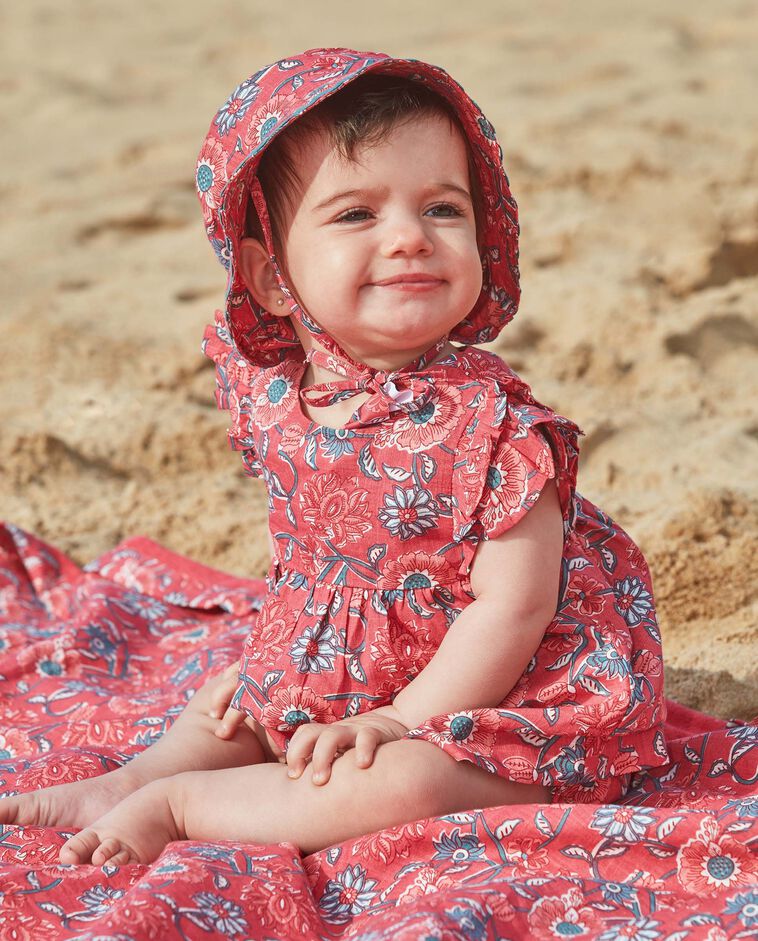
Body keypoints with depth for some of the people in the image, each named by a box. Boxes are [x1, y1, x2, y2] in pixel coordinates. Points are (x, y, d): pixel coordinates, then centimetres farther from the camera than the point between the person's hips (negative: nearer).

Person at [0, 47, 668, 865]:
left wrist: (394, 723, -24)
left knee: (392, 786, -28)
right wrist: (263, 663, 10)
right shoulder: (275, 395, -6)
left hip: (481, 701, -7)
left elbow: (512, 608, -24)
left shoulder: (489, 424, -26)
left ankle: (176, 802, -15)